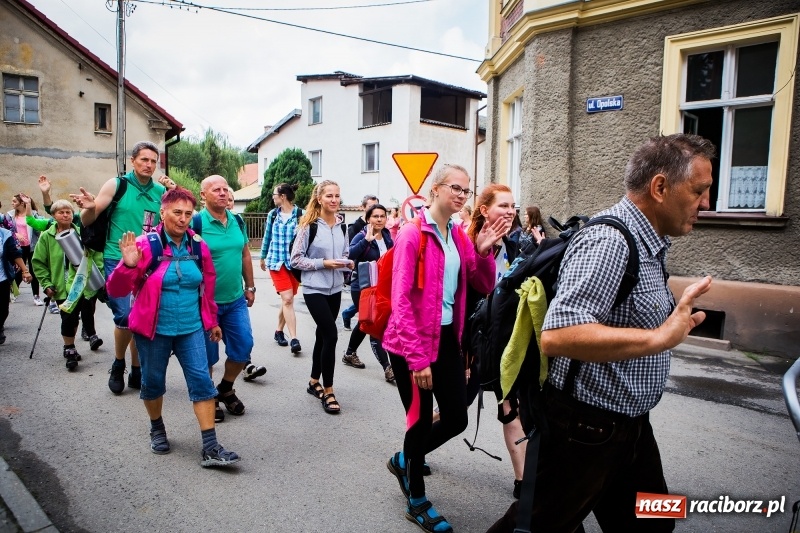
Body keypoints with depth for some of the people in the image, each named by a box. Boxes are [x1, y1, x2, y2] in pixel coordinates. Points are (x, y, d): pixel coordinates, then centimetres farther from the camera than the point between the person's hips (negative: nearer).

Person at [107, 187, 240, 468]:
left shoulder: (198, 246, 0)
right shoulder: (146, 245, -12)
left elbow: (208, 286, 13)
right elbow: (116, 290, -13)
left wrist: (212, 321, 18)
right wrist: (128, 265, -32)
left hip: (191, 329, 3)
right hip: (153, 330, -2)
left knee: (202, 382, -3)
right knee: (153, 382, 14)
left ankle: (210, 448, 1)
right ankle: (157, 428, 42)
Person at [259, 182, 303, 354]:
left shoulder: (301, 214, -5)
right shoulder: (272, 214, 6)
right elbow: (267, 237, 17)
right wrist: (263, 257, 25)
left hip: (295, 263, -1)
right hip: (277, 261, 1)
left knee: (287, 300, 9)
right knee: (287, 299, -12)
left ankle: (279, 331, 30)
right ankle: (294, 339, -13)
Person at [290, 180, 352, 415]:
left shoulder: (341, 224, 3)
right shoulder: (309, 225, -12)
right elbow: (296, 259, -11)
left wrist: (347, 262, -5)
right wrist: (323, 263, -20)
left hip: (335, 288, 6)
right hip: (315, 289, -6)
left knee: (323, 334, 15)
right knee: (331, 335, -11)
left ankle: (314, 382, 32)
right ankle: (328, 391, 4)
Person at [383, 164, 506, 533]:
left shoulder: (459, 236, 8)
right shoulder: (413, 233, -14)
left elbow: (485, 287, 10)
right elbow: (401, 300, -17)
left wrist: (483, 252, -8)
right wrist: (417, 357, -19)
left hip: (447, 338, 7)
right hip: (412, 342, -7)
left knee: (457, 419, 10)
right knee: (422, 420, 5)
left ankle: (404, 460, 38)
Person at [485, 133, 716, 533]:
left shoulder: (648, 244, 8)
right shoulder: (608, 242, -25)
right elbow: (557, 336, -37)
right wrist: (658, 338, -37)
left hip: (629, 425, 10)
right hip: (584, 429, -9)